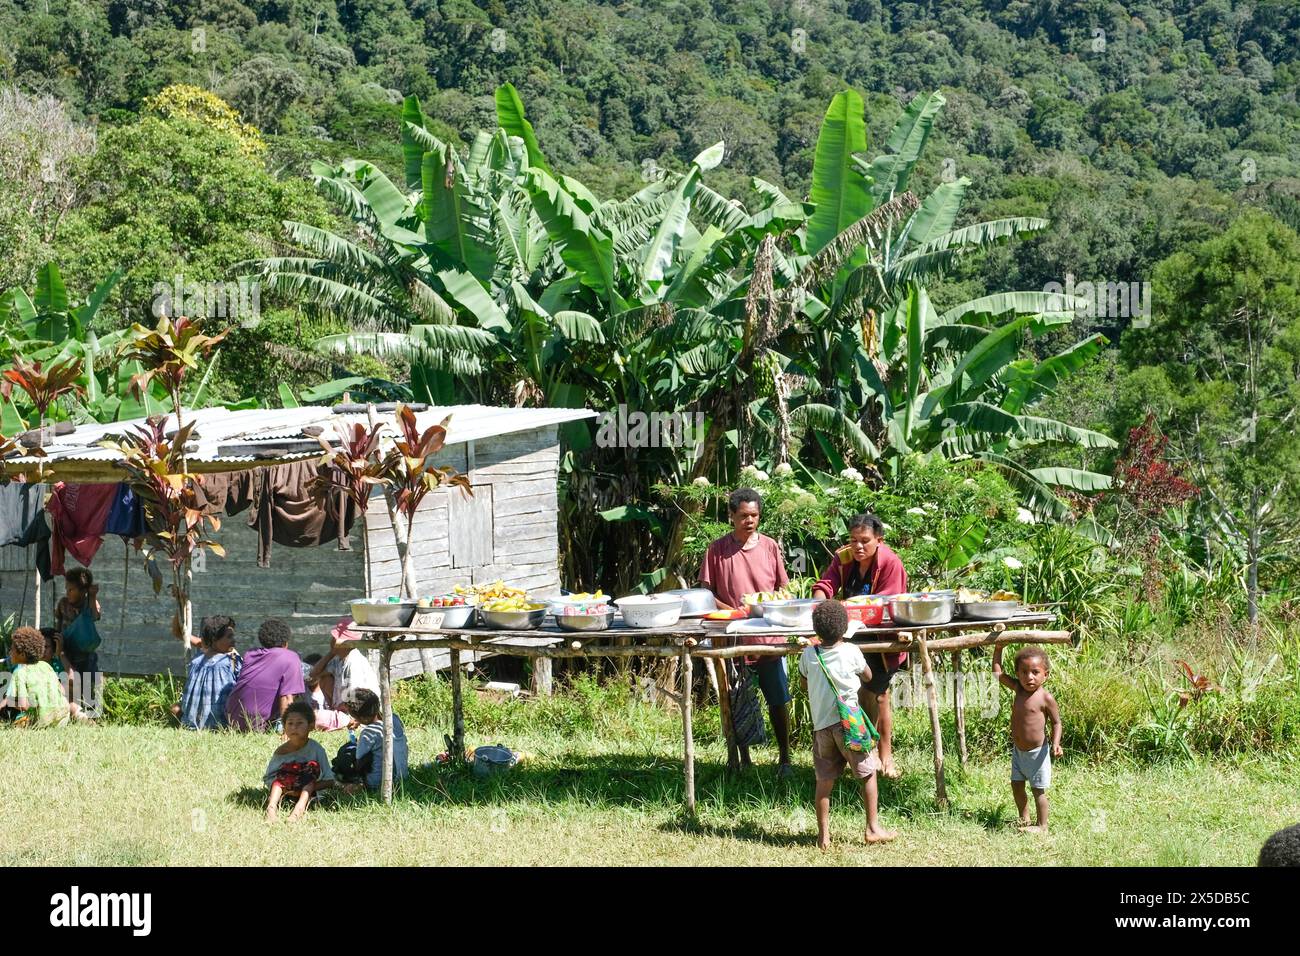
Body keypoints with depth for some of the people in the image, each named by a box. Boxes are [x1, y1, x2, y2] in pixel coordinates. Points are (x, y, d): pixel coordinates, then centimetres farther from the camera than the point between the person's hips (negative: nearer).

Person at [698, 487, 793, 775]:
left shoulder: (769, 547, 3)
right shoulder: (717, 549, -1)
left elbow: (783, 589, 10)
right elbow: (706, 592, 1)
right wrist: (731, 611, -14)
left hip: (769, 638, 1)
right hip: (734, 639, -1)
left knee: (779, 701, 3)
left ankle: (784, 759, 15)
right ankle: (743, 760, 20)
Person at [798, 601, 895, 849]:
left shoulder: (808, 655, 0)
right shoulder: (851, 652, -7)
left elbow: (803, 684, 16)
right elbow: (867, 676, 11)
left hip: (820, 725, 3)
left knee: (824, 780, 8)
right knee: (868, 773, 11)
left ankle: (823, 835, 10)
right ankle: (873, 827, 12)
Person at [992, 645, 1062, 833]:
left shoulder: (1046, 698, -18)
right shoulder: (1018, 688, -2)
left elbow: (1056, 722, -9)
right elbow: (997, 671, 7)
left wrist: (1056, 744, -23)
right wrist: (998, 648, 0)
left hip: (1037, 752, -6)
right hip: (1018, 750, 6)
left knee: (1038, 789, 3)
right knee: (1016, 785, 14)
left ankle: (1042, 825, 15)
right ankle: (1024, 820, 32)